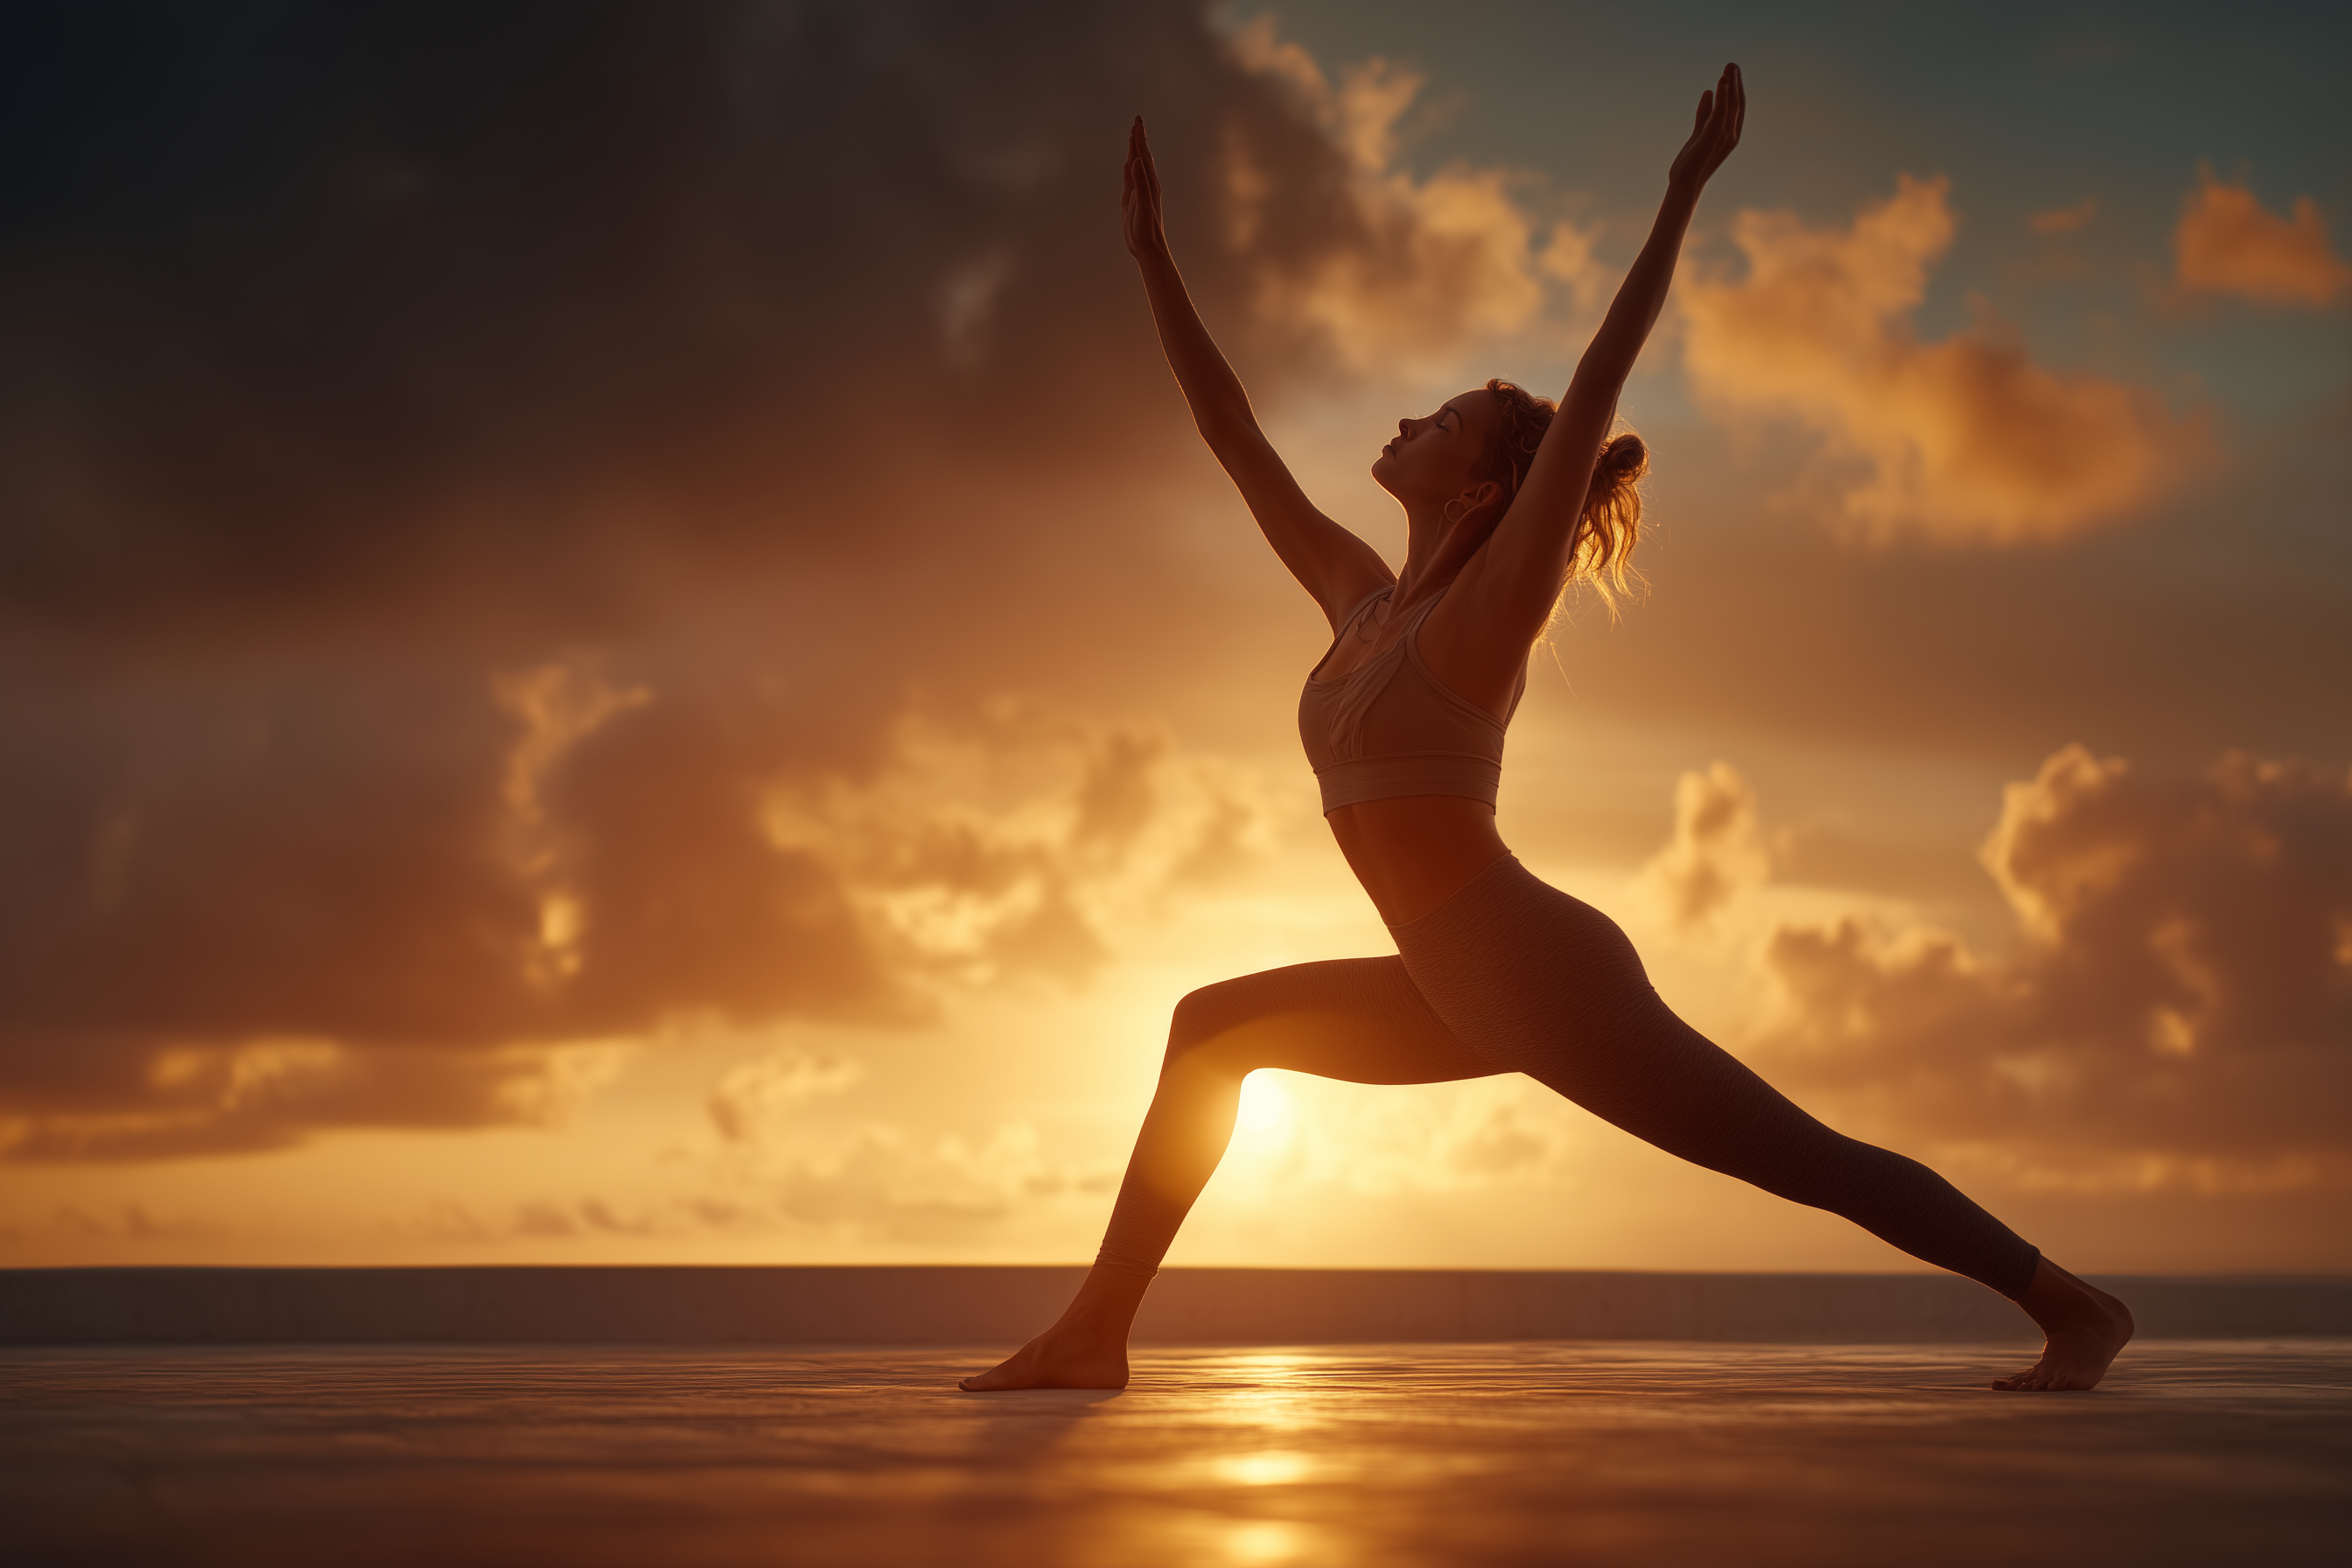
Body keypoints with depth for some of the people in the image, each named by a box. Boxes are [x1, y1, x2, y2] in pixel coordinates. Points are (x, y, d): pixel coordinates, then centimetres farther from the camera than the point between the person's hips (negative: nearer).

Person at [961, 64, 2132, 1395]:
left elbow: (1599, 387, -17)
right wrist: (1155, 259, 19)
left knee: (1803, 1159, -5)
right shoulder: (1365, 599, 10)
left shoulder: (1492, 609, -11)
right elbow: (1238, 442, 16)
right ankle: (1097, 1331, 16)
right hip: (1472, 996, 9)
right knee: (1214, 1027, 14)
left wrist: (1684, 192, -20)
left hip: (1546, 980, -9)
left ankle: (2076, 1306, 7)